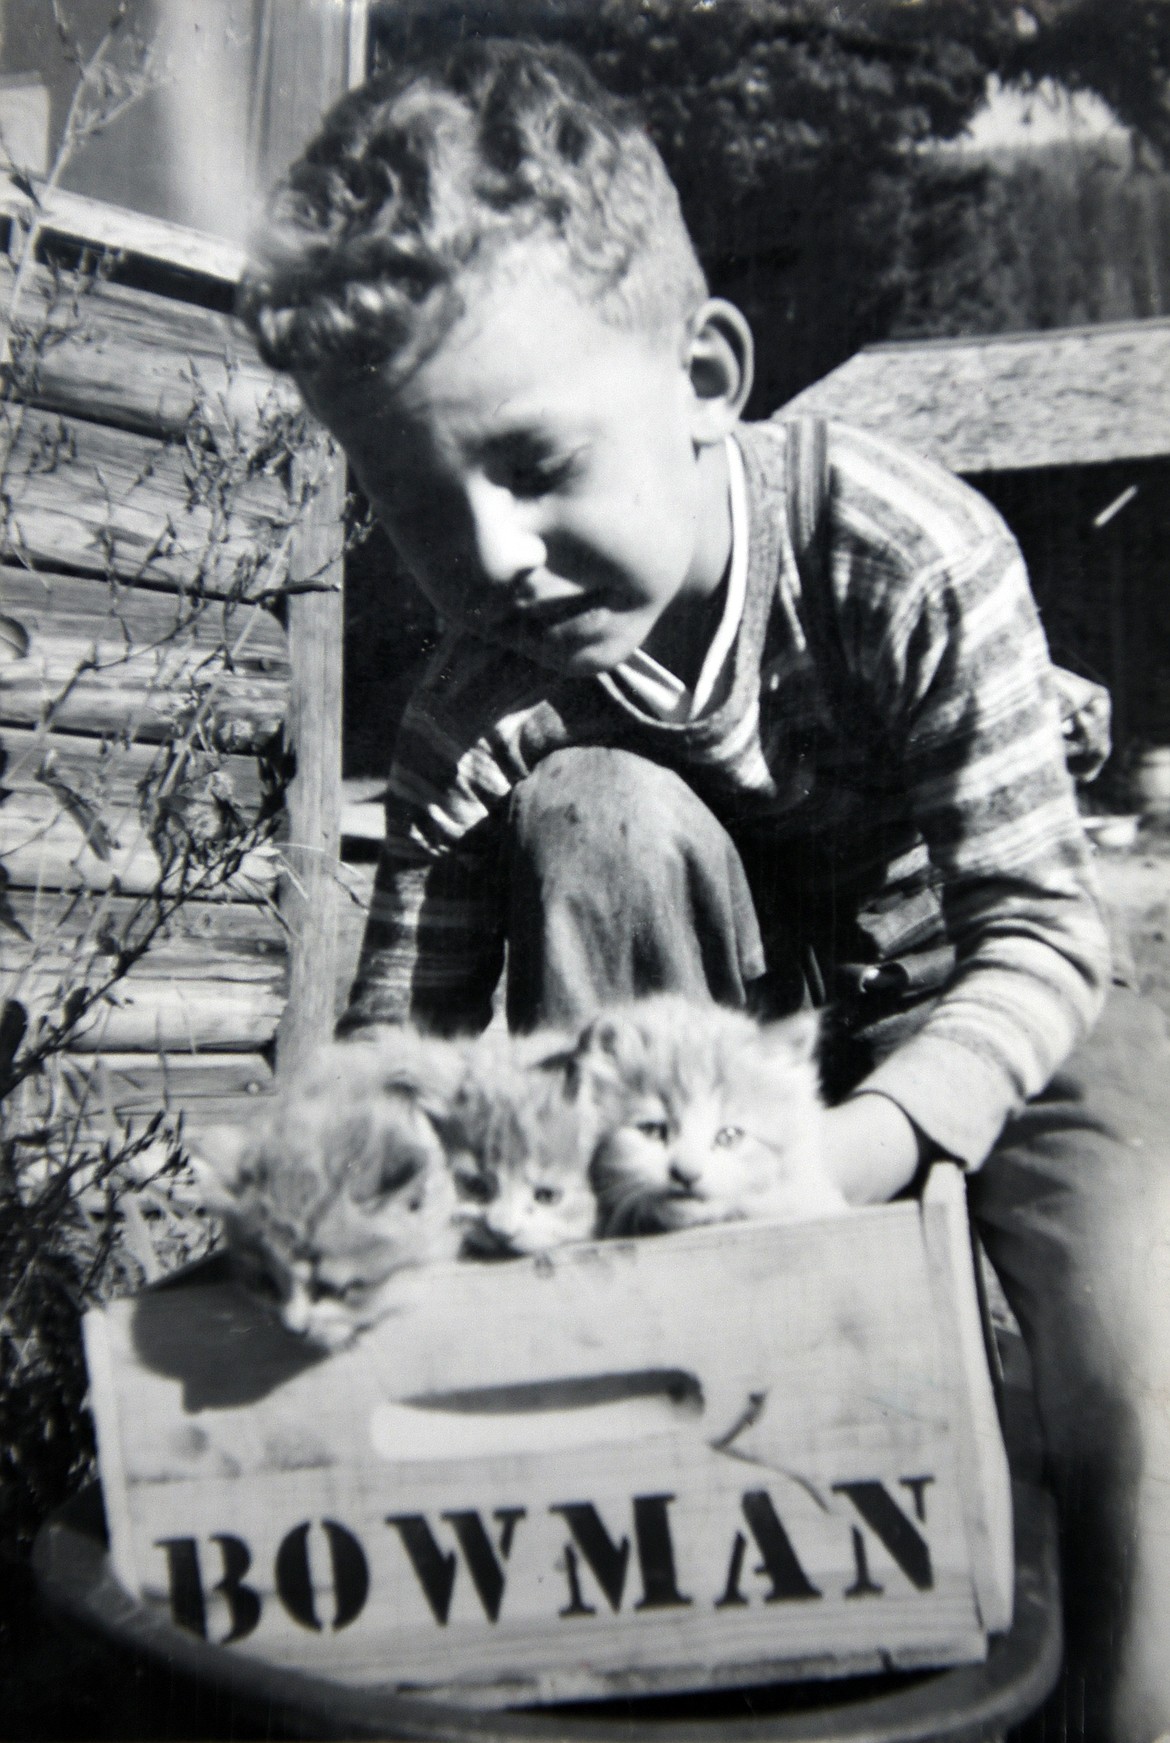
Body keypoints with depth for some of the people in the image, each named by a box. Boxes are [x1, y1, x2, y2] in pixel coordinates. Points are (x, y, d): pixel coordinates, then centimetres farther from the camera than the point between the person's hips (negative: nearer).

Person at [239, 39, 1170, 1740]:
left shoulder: (910, 551, -28)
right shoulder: (477, 716, -20)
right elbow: (396, 1040, -21)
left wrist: (853, 1147, -44)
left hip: (979, 1019, -2)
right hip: (731, 1027, 2)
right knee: (592, 817, -29)